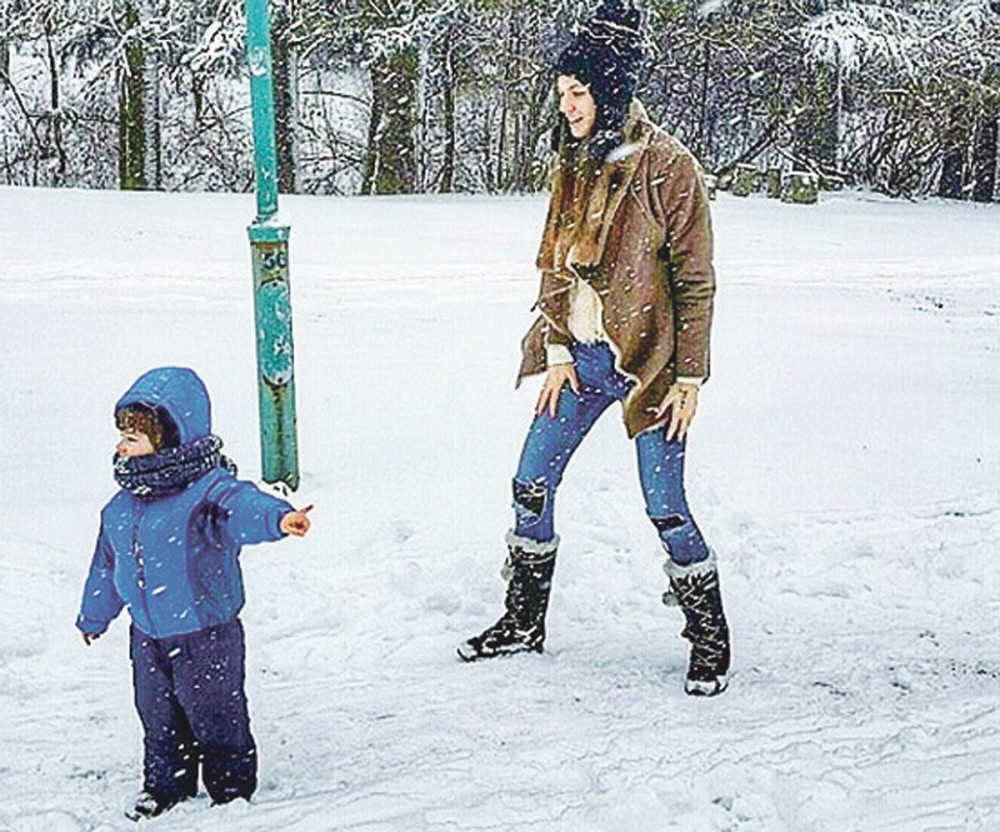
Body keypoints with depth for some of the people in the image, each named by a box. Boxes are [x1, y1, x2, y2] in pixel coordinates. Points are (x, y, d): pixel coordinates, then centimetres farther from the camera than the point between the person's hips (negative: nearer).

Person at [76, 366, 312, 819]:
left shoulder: (207, 489, -19)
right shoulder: (124, 504, 3)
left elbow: (242, 507, -40)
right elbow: (108, 560, 17)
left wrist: (278, 518, -63)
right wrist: (93, 616, 28)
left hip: (204, 633, -6)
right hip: (147, 634, 6)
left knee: (214, 713, 7)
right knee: (158, 714, 19)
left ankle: (231, 787, 26)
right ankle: (166, 785, 38)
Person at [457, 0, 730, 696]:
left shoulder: (669, 168, -12)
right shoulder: (574, 164, 6)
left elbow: (695, 281, -10)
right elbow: (555, 265, 10)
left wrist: (689, 379, -11)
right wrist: (557, 352, 2)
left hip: (646, 363, -6)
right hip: (579, 359, 6)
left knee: (666, 510, -2)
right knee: (532, 488, 8)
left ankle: (710, 640, 15)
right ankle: (525, 621, 27)